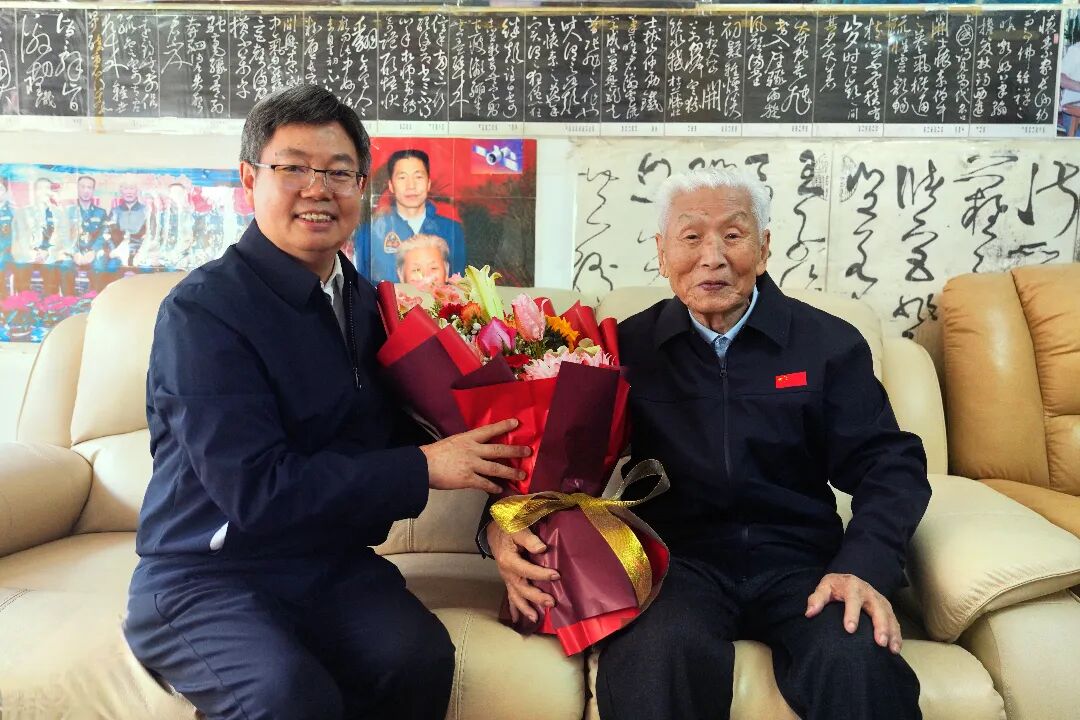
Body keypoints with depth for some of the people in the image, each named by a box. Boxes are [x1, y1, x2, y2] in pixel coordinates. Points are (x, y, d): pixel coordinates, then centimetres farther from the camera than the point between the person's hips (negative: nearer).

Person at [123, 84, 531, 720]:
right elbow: (255, 490, -22)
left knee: (420, 656, -23)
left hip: (334, 566, 5)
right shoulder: (204, 309, -13)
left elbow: (391, 431, 10)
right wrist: (423, 468, -19)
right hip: (206, 579, -4)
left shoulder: (366, 301, 6)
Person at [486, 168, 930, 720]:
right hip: (676, 557, -1)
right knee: (657, 655, -34)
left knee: (858, 661, -29)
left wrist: (865, 567, -14)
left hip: (798, 558, 2)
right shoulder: (626, 348, 6)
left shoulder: (830, 343, 8)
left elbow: (887, 462, 4)